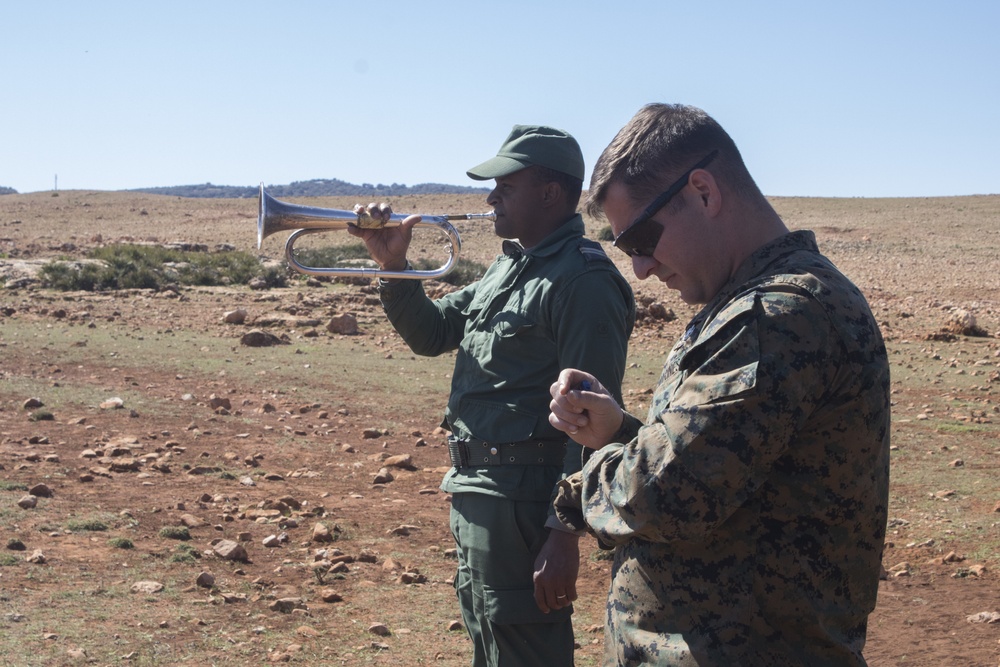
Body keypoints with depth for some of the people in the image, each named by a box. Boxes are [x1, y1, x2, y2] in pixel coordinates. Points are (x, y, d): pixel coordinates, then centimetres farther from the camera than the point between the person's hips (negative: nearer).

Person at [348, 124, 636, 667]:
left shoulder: (582, 280, -17)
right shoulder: (509, 266, 14)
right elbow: (431, 333, 20)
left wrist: (564, 534, -25)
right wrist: (393, 265, 3)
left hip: (521, 500, -10)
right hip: (475, 492, 10)